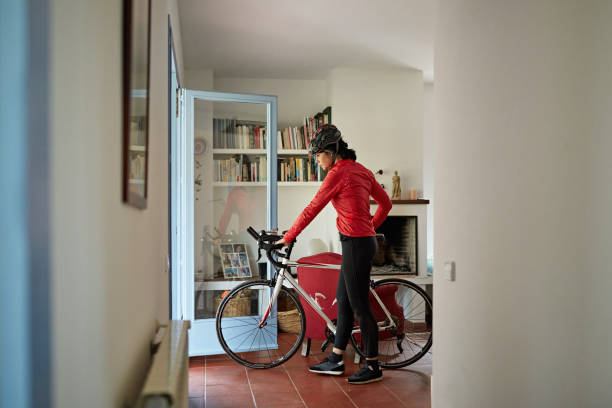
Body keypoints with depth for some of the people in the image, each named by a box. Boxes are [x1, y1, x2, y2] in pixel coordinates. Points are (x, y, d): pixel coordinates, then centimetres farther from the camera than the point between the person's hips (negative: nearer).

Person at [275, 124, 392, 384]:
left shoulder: (338, 173, -15)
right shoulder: (360, 170, 12)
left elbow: (311, 210, -13)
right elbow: (385, 202, 18)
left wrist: (287, 237, -5)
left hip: (356, 245, -10)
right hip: (364, 241, 10)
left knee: (359, 306, 1)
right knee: (343, 302, 15)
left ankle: (373, 367, 14)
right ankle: (335, 362, 25)